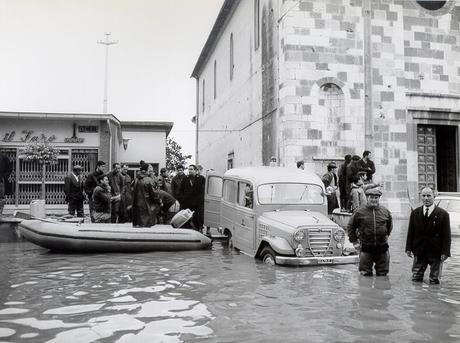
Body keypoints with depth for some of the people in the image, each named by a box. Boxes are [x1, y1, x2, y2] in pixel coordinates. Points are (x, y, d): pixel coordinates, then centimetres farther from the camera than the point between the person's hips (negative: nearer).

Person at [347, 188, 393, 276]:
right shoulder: (359, 212, -4)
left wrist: (386, 235, 15)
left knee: (382, 274, 12)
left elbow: (390, 225, 23)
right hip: (366, 247, -2)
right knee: (365, 274, 3)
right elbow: (350, 227, 6)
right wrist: (354, 241, 2)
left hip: (382, 248, 2)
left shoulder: (385, 212, 4)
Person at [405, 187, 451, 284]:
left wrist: (445, 252, -12)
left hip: (436, 253, -2)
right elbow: (410, 232, 8)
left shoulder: (443, 214, -3)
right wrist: (409, 248, 1)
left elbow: (446, 235, -5)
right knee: (415, 280, 5)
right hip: (419, 252, 3)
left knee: (434, 281, 6)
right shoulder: (415, 213, 6)